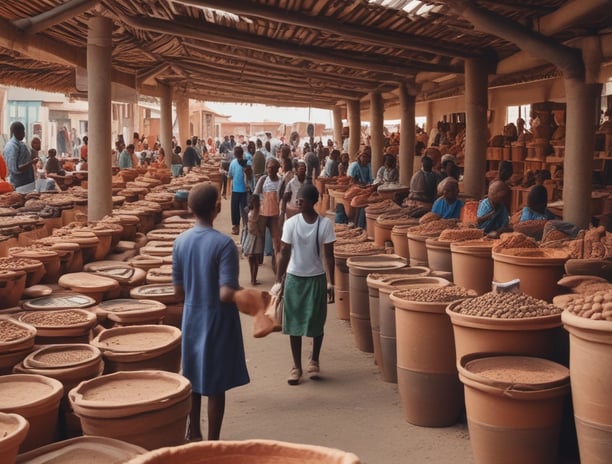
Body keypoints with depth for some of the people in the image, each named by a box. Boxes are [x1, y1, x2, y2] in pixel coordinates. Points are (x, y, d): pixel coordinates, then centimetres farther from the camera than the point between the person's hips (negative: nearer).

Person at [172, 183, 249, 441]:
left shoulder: (180, 242, -3)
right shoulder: (223, 244, -21)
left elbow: (178, 289, 3)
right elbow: (227, 294, -25)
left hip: (192, 318, 6)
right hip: (217, 321, -6)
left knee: (193, 378, 20)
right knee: (216, 385, 6)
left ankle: (193, 434, 33)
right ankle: (213, 442, 15)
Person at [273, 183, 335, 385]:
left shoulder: (325, 224, -10)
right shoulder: (291, 223, -8)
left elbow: (329, 255, -6)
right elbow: (285, 253, -5)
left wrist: (332, 282, -6)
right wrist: (278, 281, -7)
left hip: (316, 279, -1)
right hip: (294, 278, 1)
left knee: (316, 323, 9)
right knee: (294, 323, 6)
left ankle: (314, 362, 30)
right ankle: (297, 366, 18)